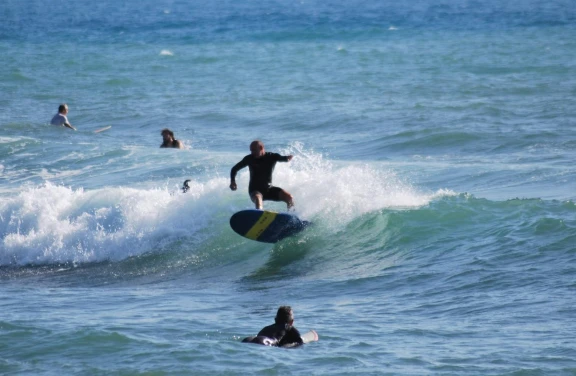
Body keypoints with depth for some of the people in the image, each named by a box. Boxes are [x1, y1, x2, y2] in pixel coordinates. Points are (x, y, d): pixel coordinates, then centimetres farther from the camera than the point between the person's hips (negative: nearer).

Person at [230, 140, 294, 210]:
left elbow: (281, 158, -24)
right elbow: (234, 169, 5)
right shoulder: (249, 159, -5)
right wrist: (232, 181, -12)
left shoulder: (271, 157, -5)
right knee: (258, 199, -37)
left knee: (288, 197, -15)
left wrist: (287, 158, -49)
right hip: (255, 189, -2)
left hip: (269, 188, 2)